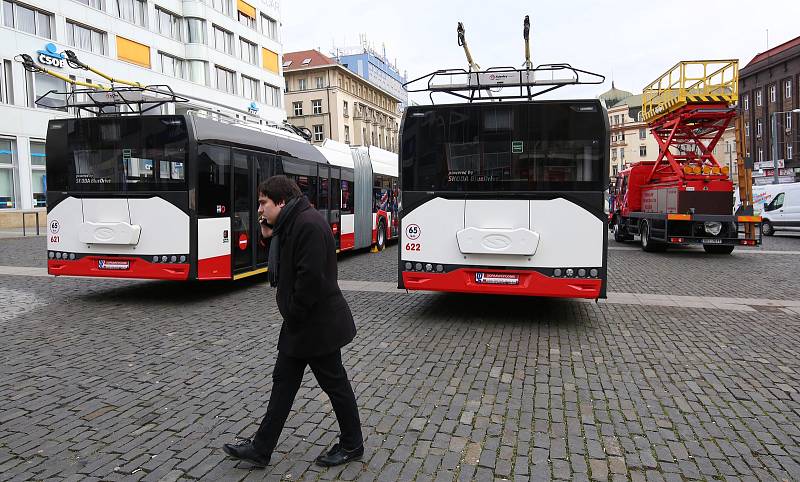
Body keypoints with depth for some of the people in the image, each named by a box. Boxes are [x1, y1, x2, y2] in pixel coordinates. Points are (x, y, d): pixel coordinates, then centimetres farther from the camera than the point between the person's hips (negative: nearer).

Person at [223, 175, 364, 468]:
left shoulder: (308, 223, -22)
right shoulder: (289, 224, 11)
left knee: (335, 384, 7)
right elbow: (284, 268, 15)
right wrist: (271, 238, 3)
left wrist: (294, 318, -16)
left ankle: (352, 445, 27)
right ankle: (260, 449, 27)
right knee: (283, 382, 15)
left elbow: (311, 277, -27)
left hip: (317, 325, -10)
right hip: (300, 325, 10)